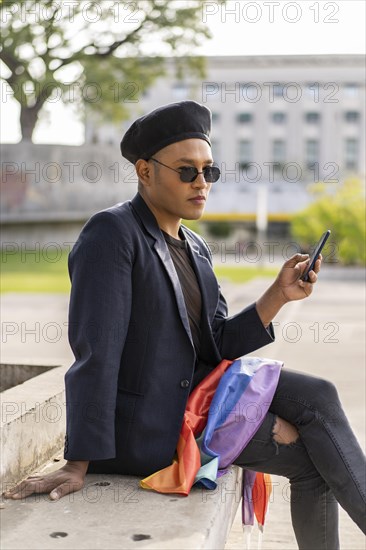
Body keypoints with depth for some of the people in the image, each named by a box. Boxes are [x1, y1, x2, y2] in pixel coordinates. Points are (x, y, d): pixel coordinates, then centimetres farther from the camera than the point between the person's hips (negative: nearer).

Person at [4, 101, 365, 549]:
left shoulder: (195, 248, 9)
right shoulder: (111, 233, -17)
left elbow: (218, 345, 5)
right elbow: (94, 353, -23)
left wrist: (278, 295, -9)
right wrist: (78, 466, -25)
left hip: (196, 388, 8)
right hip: (145, 427, -8)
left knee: (318, 397, -7)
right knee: (308, 450, -9)